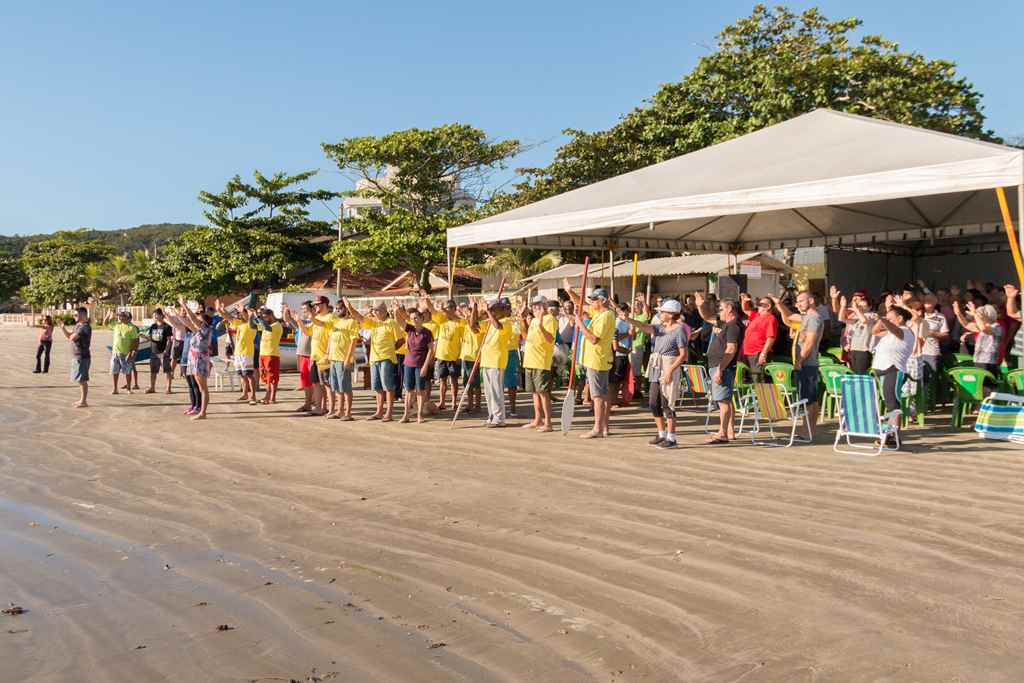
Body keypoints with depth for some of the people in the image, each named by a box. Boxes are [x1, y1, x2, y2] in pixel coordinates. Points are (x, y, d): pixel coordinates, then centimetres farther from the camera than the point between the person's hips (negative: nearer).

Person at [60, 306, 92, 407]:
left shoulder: (85, 327, -17)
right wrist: (62, 328, 10)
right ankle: (82, 399, 23)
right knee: (80, 380, 15)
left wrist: (72, 335, -2)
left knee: (82, 380, -5)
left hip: (82, 357, -10)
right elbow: (69, 336, 21)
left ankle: (84, 402, -1)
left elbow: (72, 338, -24)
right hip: (76, 356, 10)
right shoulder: (78, 325, 14)